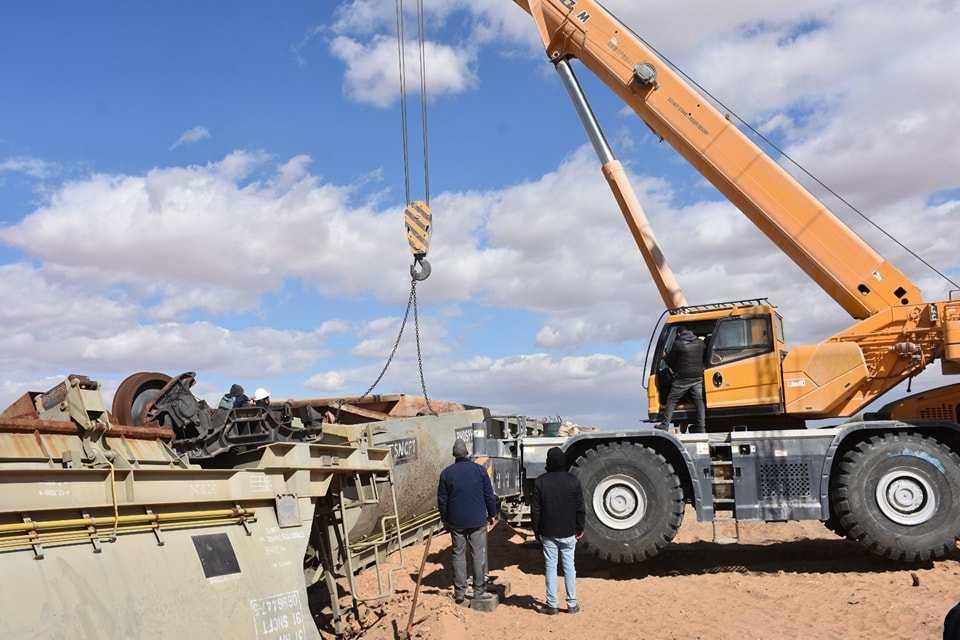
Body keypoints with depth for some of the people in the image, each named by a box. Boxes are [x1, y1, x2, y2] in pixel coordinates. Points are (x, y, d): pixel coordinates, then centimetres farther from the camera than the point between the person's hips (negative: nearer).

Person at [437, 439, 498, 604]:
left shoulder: (446, 473, -1)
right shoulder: (479, 469, -3)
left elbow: (442, 500, 4)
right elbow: (489, 495, 0)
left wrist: (445, 519, 16)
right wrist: (492, 514, 11)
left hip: (456, 522, 1)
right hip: (478, 521, -1)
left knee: (458, 555, 9)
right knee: (479, 555, 5)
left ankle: (459, 592, 12)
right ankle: (479, 590, 7)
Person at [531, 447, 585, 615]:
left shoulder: (540, 482, -8)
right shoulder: (573, 480, -6)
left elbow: (535, 510, -5)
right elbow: (580, 508, -2)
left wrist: (537, 531, 6)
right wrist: (580, 528, 9)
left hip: (548, 533, -1)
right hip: (568, 532, 1)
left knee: (550, 567, 6)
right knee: (569, 567, 10)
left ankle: (552, 605, 9)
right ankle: (572, 604, 14)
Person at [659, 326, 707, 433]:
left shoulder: (678, 344, -7)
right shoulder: (700, 343, 7)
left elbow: (669, 360, 0)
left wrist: (675, 369, 19)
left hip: (683, 378, -4)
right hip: (698, 377, 4)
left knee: (671, 399, 4)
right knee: (699, 401, 7)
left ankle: (665, 424, 1)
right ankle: (701, 427, 5)